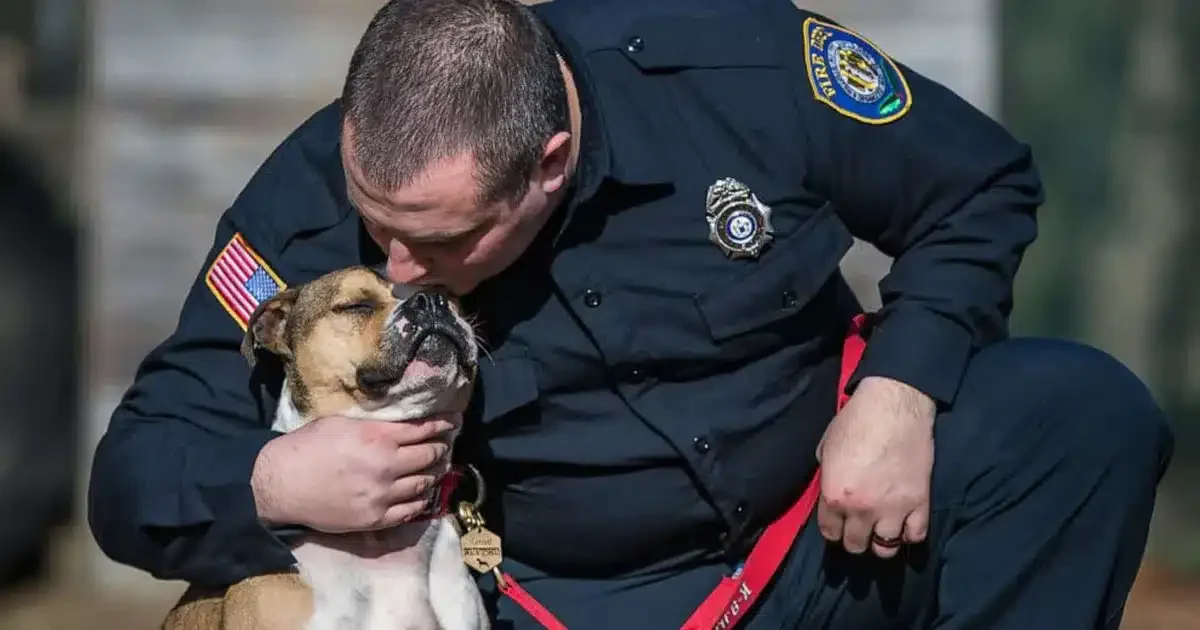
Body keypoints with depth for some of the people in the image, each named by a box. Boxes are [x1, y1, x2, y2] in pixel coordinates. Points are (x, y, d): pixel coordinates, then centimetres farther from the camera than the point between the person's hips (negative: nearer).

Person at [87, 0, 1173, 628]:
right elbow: (138, 476, -10)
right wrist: (269, 482, -33)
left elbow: (981, 184, -2)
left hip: (828, 515, 1)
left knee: (1082, 411, -23)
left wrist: (901, 391, -18)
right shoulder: (308, 209, -18)